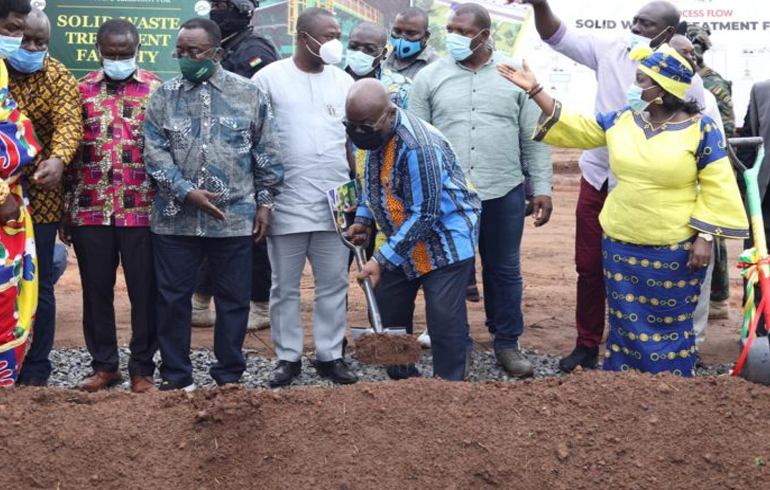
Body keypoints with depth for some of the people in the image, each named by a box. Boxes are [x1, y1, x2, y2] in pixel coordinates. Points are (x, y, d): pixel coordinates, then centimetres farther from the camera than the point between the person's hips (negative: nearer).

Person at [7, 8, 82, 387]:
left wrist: (58, 160, -37)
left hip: (39, 196, -1)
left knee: (38, 284, 6)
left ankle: (35, 371, 16)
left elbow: (68, 122, -15)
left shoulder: (58, 77, -1)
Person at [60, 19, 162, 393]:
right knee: (96, 291, 9)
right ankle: (104, 365, 22)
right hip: (91, 211, 2)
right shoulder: (81, 90, 7)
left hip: (143, 211, -2)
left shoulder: (157, 90, 2)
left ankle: (142, 368, 14)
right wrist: (66, 211, 6)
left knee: (145, 292, 3)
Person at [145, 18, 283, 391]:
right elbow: (154, 152, -2)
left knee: (234, 299, 7)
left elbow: (266, 153, 7)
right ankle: (176, 375, 21)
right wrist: (187, 192, -13)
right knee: (173, 298, 7)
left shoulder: (248, 93, 2)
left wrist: (264, 202, 5)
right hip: (175, 217, 1)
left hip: (235, 217, 0)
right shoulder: (165, 95, 3)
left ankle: (230, 375, 22)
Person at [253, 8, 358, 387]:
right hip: (286, 203, -3)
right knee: (285, 286, 6)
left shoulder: (343, 81, 8)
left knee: (334, 283, 8)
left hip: (335, 203, 3)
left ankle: (330, 355, 19)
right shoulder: (270, 78, -3)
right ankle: (288, 357, 18)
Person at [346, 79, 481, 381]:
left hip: (445, 237, -9)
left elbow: (424, 215, -28)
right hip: (403, 237, 9)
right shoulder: (375, 132, -2)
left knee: (444, 319, -11)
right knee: (388, 309, 10)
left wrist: (382, 259, -26)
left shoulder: (418, 148, -31)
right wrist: (363, 219, 4)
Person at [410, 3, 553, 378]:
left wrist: (541, 188, 0)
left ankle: (507, 343, 24)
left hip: (504, 193, 0)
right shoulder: (429, 78, 2)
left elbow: (534, 138, 5)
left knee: (504, 272, 10)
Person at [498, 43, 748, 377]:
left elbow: (716, 188, -8)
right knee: (626, 324, 14)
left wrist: (705, 237, -13)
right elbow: (575, 129, 8)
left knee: (669, 326, 9)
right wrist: (535, 90, 4)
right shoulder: (622, 120, 2)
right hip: (621, 245, 4)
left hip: (674, 251, -4)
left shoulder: (700, 129, -10)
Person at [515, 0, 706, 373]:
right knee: (589, 267, 11)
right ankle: (586, 345, 26)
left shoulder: (684, 77, -10)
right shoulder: (610, 53, 0)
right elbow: (559, 38, -4)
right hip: (597, 179, 4)